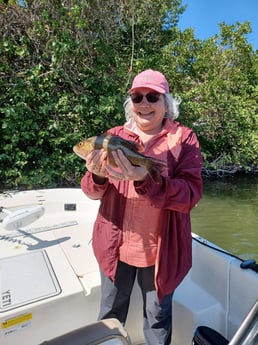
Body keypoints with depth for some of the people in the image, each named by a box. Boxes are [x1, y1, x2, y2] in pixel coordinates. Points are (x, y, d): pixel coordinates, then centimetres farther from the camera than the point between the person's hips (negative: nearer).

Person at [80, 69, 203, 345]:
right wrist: (98, 175, -27)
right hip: (115, 245, 3)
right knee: (111, 313, 24)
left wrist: (145, 180, -34)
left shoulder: (184, 139, -7)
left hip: (160, 249, -2)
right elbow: (91, 190, -3)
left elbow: (191, 194, -18)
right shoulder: (114, 136, 0)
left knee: (158, 315, 21)